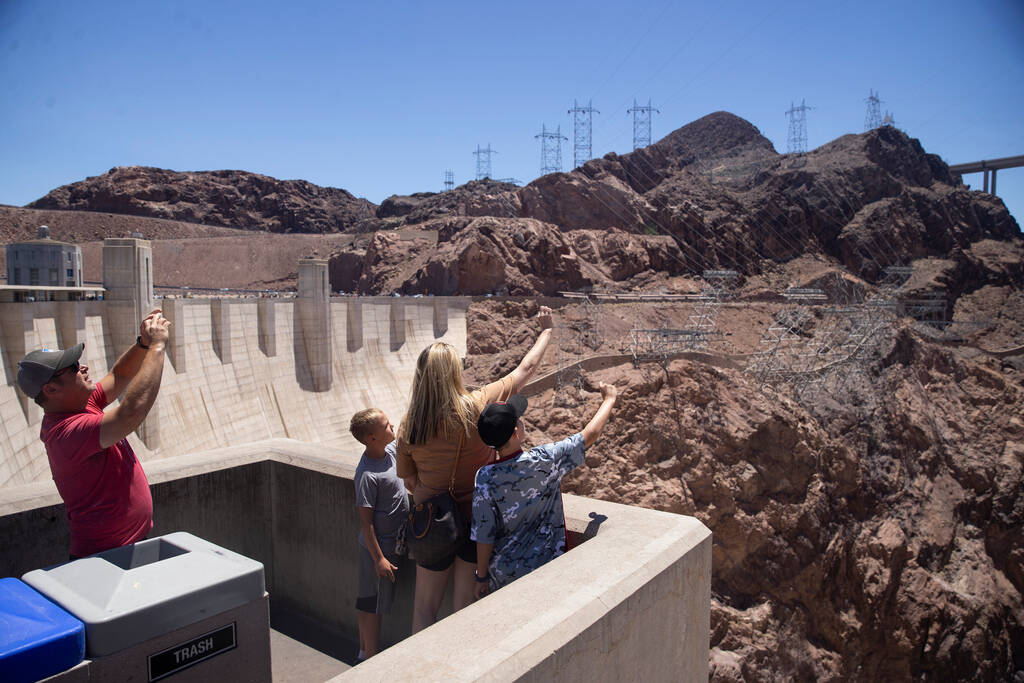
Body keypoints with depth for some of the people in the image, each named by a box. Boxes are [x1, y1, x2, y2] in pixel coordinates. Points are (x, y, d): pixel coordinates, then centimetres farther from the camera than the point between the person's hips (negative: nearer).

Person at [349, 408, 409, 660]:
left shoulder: (390, 450, -3)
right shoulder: (367, 475, -25)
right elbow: (365, 521, -22)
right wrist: (379, 559, -20)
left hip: (392, 542, 8)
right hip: (379, 547, -8)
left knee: (367, 602, 22)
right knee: (373, 605, 6)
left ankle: (365, 652, 38)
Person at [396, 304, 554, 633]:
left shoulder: (409, 426, -12)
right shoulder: (479, 406, -18)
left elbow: (409, 479, 1)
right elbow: (527, 368, -6)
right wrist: (546, 329, 8)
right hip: (477, 520, -1)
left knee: (424, 609, 17)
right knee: (464, 606, 16)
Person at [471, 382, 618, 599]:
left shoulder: (485, 478, -18)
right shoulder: (545, 460, -20)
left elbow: (484, 536, -12)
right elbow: (590, 434, -8)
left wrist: (481, 577, 3)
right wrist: (609, 399, 8)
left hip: (501, 573, 1)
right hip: (544, 569, -1)